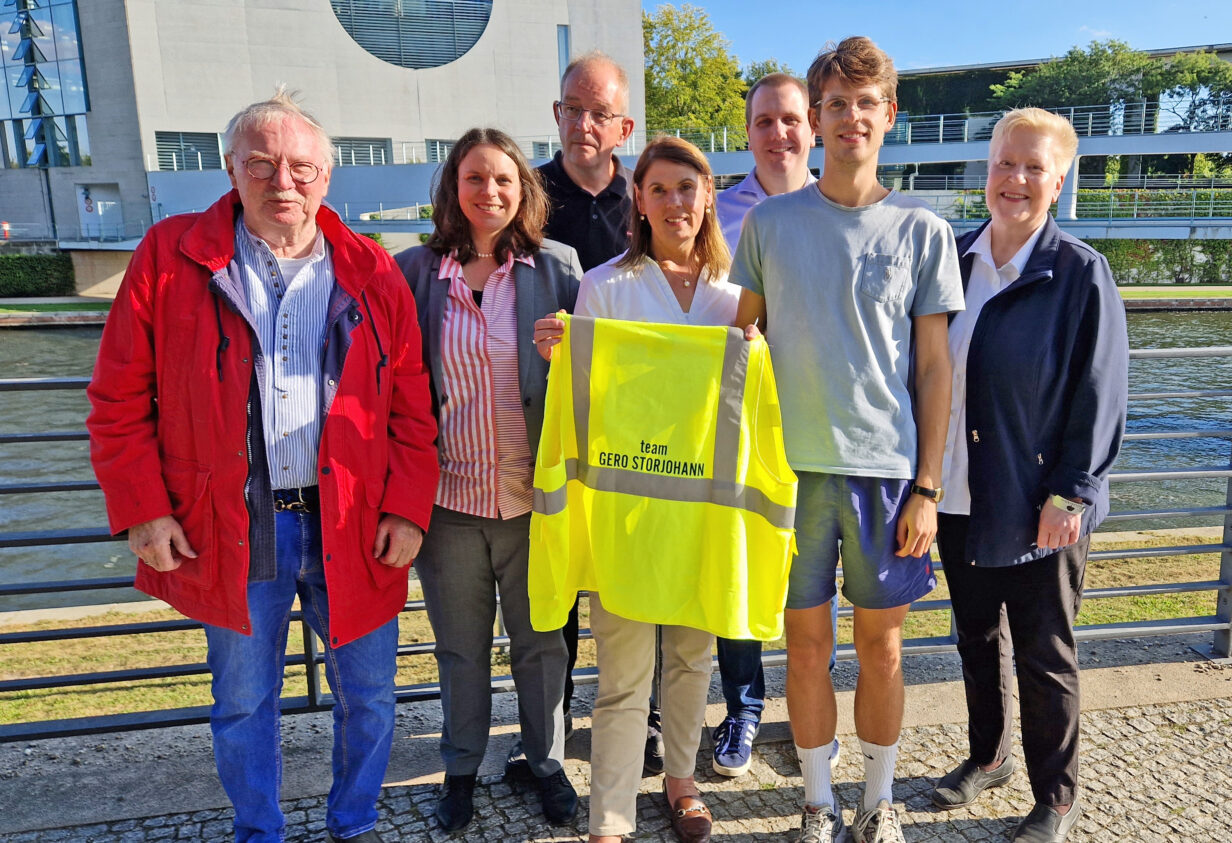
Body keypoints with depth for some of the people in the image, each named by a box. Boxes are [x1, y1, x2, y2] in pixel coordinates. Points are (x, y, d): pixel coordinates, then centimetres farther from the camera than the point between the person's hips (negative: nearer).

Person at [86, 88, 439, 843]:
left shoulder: (371, 271, 1)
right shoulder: (170, 256, -1)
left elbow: (412, 404, 0)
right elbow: (120, 398, 1)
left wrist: (407, 508, -6)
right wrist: (143, 508, -5)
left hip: (352, 529, 1)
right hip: (232, 533, 0)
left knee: (368, 696, 14)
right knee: (244, 704, 17)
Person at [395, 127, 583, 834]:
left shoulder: (556, 268, -1)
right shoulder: (415, 271, 0)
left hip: (532, 497, 0)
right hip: (449, 497, 1)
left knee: (541, 642, 16)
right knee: (461, 647, 17)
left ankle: (547, 762, 39)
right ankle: (463, 768, 40)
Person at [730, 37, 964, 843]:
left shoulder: (923, 231, 1)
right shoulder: (769, 222, 3)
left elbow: (934, 367, 2)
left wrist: (927, 486, -2)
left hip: (887, 466, 0)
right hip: (792, 464, 1)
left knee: (881, 642, 11)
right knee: (807, 640, 10)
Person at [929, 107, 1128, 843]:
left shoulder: (1081, 273, -9)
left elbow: (1099, 396, -10)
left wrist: (1070, 496, -13)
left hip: (1039, 504, -4)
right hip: (959, 495, 5)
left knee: (1043, 655, 10)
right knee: (978, 639, 20)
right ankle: (988, 757, 42)